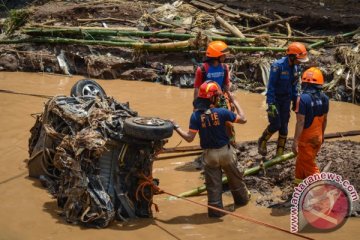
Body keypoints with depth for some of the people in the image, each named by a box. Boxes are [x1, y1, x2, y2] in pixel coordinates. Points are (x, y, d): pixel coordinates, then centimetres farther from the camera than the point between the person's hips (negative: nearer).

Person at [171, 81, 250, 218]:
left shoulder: (196, 115, -15)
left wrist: (176, 127, -5)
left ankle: (216, 210, 16)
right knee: (235, 178, 24)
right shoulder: (221, 112, -19)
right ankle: (242, 199, 44)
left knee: (213, 184, 11)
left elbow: (189, 138, -16)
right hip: (225, 151, 0)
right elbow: (243, 119, -8)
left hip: (209, 154, 0)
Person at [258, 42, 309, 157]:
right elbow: (271, 86, -23)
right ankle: (262, 142, 20)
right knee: (275, 125, -8)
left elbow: (294, 84, 9)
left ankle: (280, 153, 17)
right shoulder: (278, 66, -24)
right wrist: (271, 104, -26)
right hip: (275, 99, -6)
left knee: (284, 126, 6)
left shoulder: (296, 67, -4)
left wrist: (295, 100, 12)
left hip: (286, 100, 6)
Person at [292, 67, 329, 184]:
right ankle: (299, 180, 37)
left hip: (307, 138, -7)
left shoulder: (303, 98, -23)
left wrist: (295, 141, -18)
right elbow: (325, 119, 9)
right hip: (318, 136, 7)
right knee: (301, 160, 24)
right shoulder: (324, 98, -2)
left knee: (309, 165, 5)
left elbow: (300, 122, -23)